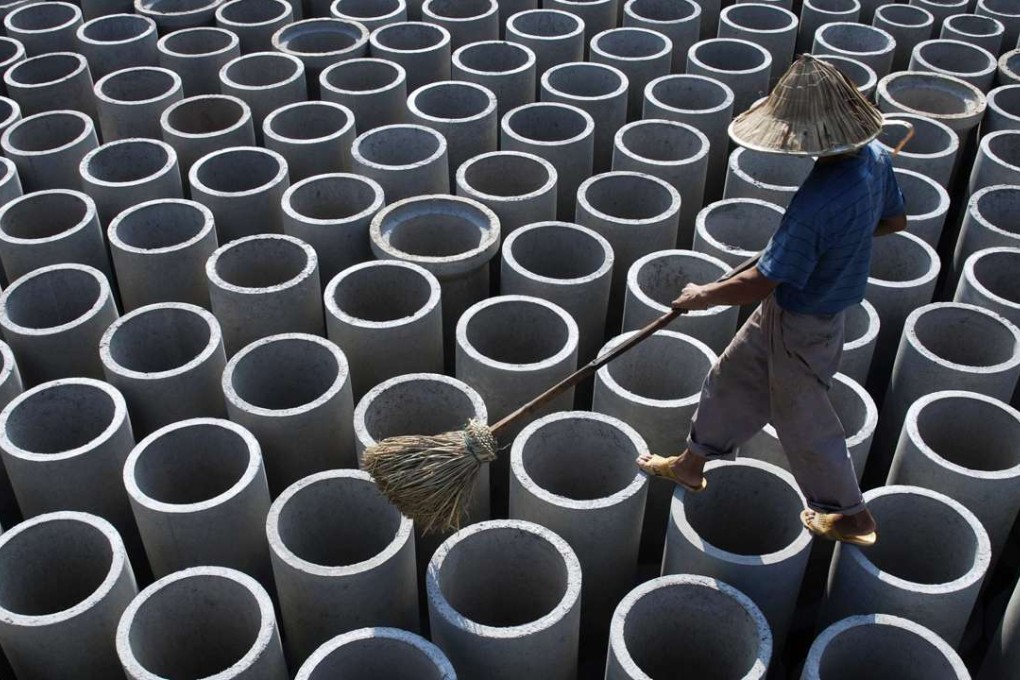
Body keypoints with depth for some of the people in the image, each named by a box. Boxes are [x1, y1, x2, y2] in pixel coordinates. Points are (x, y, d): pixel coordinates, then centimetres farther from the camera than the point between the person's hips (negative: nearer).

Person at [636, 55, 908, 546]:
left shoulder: (816, 206, -37)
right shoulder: (873, 156, -11)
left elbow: (761, 284, -29)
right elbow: (894, 220, 8)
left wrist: (703, 295, -13)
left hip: (801, 323, -9)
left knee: (802, 417, 13)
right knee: (733, 377, 23)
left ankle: (850, 515, 35)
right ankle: (692, 463, 43)